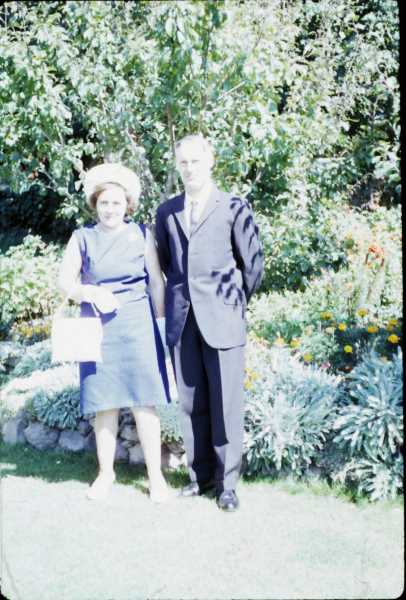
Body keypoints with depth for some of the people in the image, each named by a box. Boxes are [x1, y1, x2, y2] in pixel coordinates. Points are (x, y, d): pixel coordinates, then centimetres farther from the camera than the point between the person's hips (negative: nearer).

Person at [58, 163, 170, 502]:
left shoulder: (141, 235, 6)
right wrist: (91, 292, -18)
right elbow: (64, 281, 1)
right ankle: (106, 472, 20)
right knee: (104, 404, 6)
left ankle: (156, 475, 8)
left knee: (143, 402, -1)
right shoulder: (82, 238, 7)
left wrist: (162, 322, 2)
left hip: (137, 325, -1)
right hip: (98, 328, 1)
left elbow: (157, 281, 7)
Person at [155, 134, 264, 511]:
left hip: (221, 318, -3)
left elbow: (253, 264, 6)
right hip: (181, 320, 3)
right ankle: (200, 476, 19)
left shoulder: (234, 207, 3)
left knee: (226, 404, -1)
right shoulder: (166, 212, 13)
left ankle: (227, 483, 10)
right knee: (191, 403, 7)